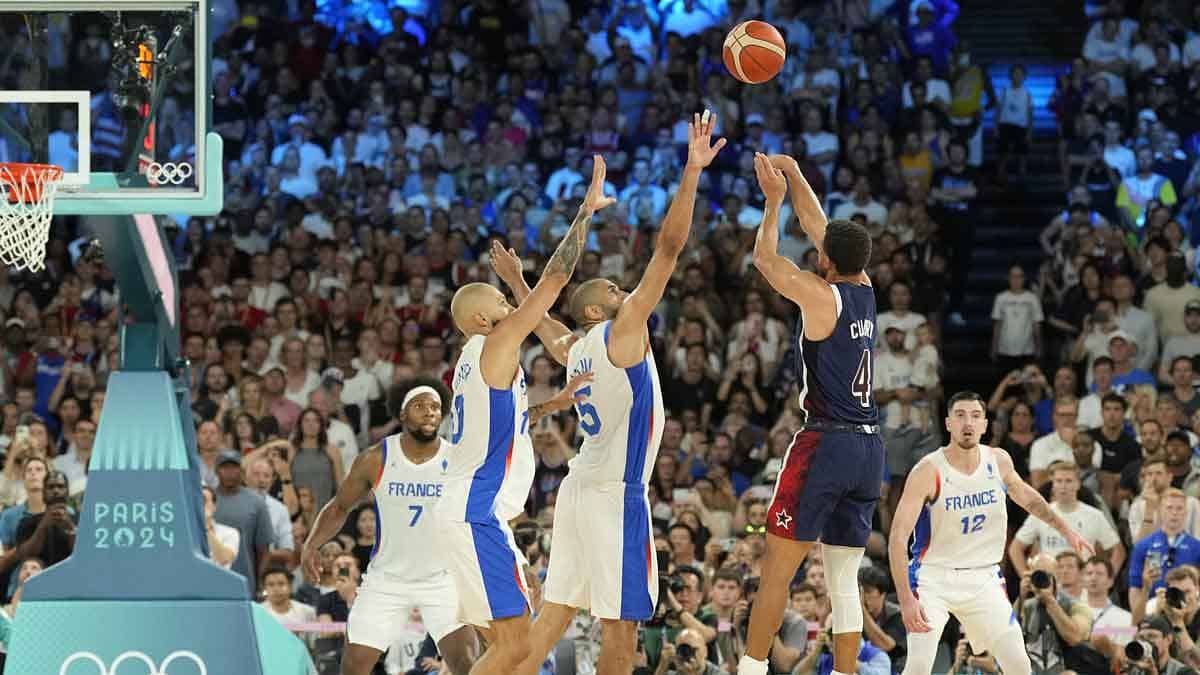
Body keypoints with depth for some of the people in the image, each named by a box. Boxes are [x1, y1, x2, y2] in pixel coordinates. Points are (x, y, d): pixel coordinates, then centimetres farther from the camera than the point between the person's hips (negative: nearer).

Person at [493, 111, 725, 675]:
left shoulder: (574, 350, 13)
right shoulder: (622, 331, -7)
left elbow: (547, 329, 39)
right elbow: (668, 248, -13)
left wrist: (516, 284, 54)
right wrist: (692, 172, -14)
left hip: (580, 486, 9)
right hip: (614, 492, -9)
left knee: (558, 608, 8)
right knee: (621, 619, -5)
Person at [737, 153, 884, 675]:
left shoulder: (821, 295, -11)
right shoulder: (865, 290, 8)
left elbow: (764, 258, 2)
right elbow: (818, 227, 22)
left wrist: (774, 199, 12)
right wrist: (795, 178, 25)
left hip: (825, 443, -7)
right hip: (869, 446, 7)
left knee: (777, 568, -3)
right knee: (845, 580, 9)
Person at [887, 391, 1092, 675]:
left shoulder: (999, 461, -3)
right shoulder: (929, 471, -19)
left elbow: (1026, 496, 21)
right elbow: (897, 536, -23)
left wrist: (1064, 528, 25)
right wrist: (906, 599, -31)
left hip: (983, 577, 5)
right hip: (934, 574, -5)